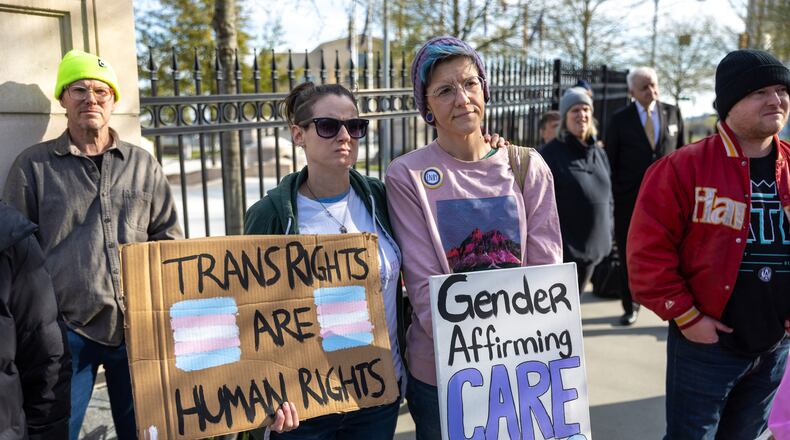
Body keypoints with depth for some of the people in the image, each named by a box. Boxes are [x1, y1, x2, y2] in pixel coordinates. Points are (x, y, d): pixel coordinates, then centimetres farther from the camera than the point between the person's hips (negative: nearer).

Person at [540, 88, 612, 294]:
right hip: (562, 247, -6)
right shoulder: (550, 153, -8)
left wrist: (607, 235, 12)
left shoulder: (599, 153, 11)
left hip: (594, 245, 6)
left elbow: (607, 197, 18)